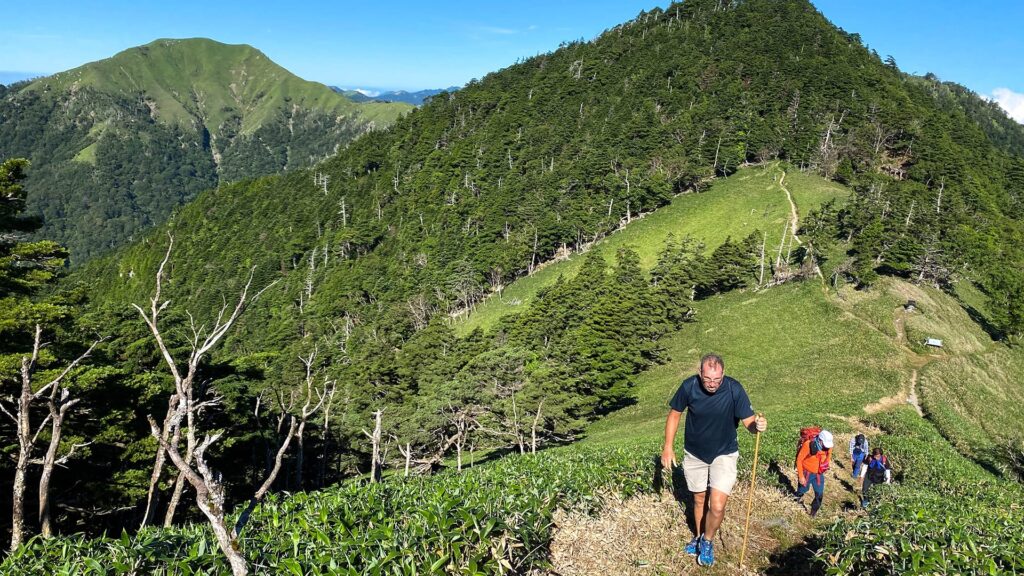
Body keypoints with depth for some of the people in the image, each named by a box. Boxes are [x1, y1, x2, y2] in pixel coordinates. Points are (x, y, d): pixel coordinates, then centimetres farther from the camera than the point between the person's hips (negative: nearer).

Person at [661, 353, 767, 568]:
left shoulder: (734, 389, -24)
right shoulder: (689, 386, -21)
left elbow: (748, 422, -20)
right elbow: (675, 414, -5)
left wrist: (757, 425, -43)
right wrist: (668, 447, -7)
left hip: (724, 454, -2)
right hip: (694, 454, 2)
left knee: (717, 506, -9)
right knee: (699, 499, 19)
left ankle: (708, 540, 20)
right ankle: (698, 536, 46)